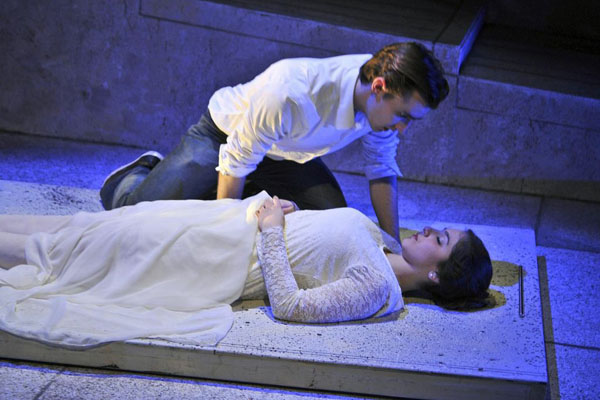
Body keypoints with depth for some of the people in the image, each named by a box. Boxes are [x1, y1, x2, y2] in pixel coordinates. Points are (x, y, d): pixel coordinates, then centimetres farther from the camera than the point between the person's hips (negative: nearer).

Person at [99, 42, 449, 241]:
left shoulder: (386, 97, -24)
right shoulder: (290, 92, -43)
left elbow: (383, 172, -8)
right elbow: (236, 163, -29)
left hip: (288, 156, 6)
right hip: (223, 138, -5)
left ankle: (261, 199, 18)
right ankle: (139, 175, 22)